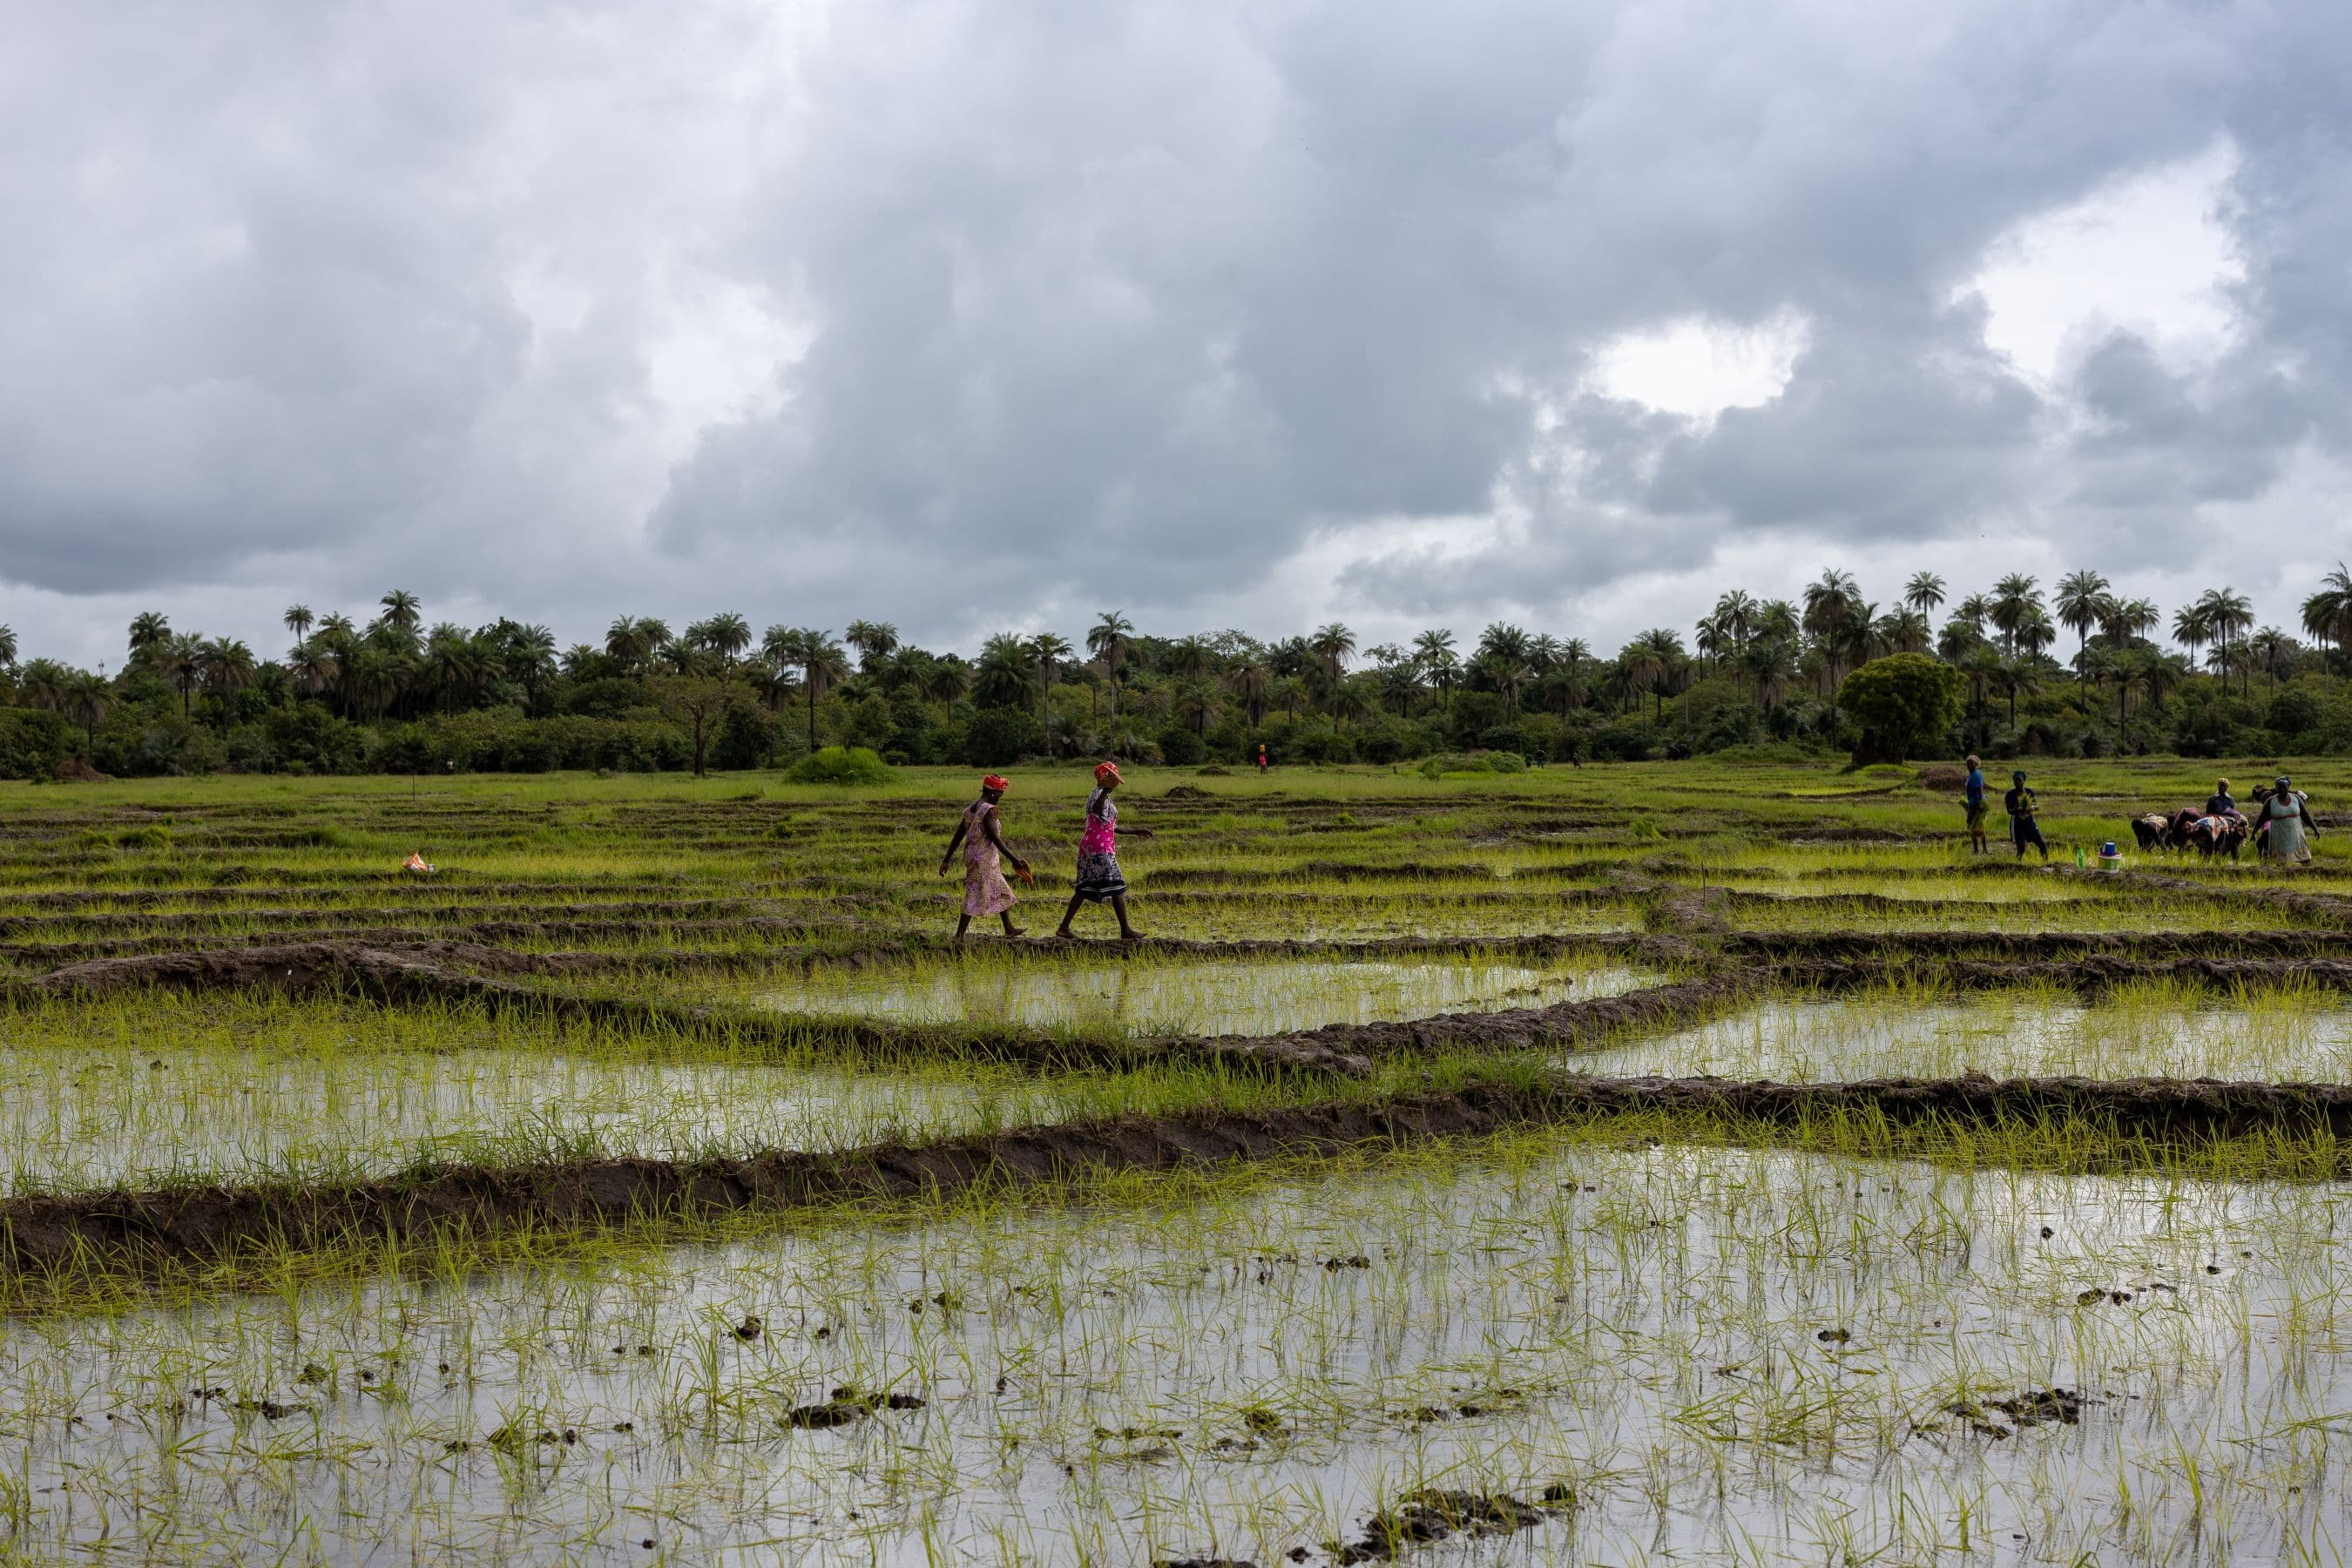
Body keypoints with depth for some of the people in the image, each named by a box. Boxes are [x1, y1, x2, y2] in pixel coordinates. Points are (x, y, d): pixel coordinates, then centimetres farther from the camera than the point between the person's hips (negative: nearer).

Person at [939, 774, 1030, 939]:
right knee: (976, 898, -5)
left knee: (1002, 891, 21)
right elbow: (994, 837, -24)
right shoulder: (989, 810, -17)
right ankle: (959, 936, -4)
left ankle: (1009, 929, 31)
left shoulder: (970, 809, 9)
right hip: (983, 859, -10)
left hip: (971, 856, 10)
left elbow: (958, 835, 11)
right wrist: (1013, 859, -24)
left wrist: (947, 859, 15)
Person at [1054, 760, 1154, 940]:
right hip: (1101, 849, -10)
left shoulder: (1096, 795, 21)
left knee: (1084, 888, 9)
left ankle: (1064, 927, 5)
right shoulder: (1101, 795, -9)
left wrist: (1134, 832, 32)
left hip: (1088, 845, 10)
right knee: (1117, 887, -5)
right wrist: (1105, 791, -50)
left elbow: (1108, 826, 28)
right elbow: (1097, 812, -34)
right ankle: (1125, 931, -4)